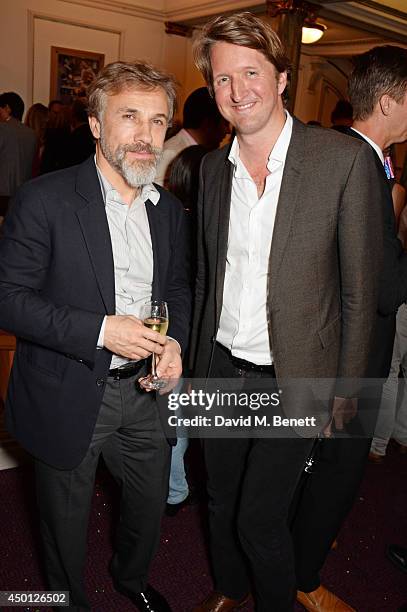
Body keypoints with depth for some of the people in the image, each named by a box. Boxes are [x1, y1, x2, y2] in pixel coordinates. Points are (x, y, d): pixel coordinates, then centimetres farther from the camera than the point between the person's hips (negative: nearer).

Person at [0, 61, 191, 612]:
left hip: (143, 391, 5)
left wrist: (175, 341, -7)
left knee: (151, 503, 23)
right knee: (67, 519, 18)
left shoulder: (169, 210, 2)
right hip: (68, 397, -4)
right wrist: (100, 330, -26)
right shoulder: (44, 200, -16)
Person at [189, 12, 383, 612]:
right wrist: (195, 359, 13)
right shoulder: (213, 166, 3)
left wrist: (346, 389, -6)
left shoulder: (346, 159, -13)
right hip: (221, 370, 5)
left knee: (259, 519, 5)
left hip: (292, 380, -4)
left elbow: (360, 288, -9)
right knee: (221, 501, 21)